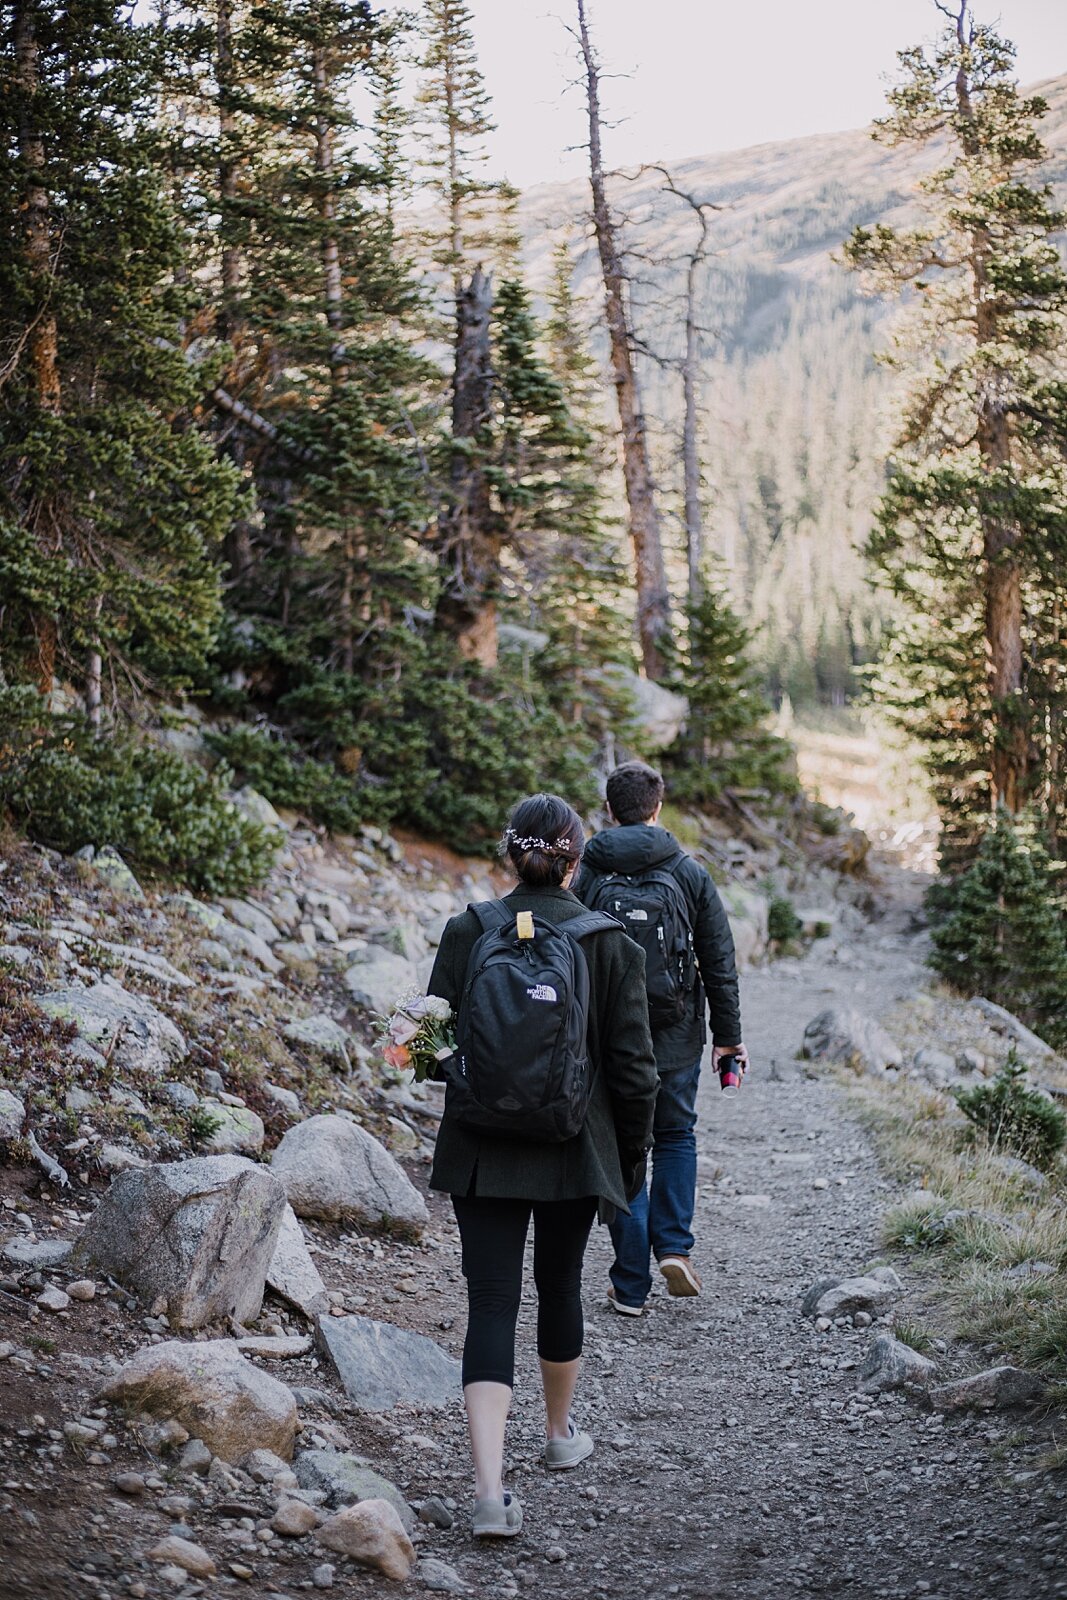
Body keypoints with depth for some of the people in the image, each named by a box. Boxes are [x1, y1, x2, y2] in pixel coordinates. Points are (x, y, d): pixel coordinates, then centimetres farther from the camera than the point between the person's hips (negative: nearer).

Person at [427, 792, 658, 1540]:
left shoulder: (467, 932, -5)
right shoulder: (611, 944, -7)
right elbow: (635, 1067, -5)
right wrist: (631, 1162, 8)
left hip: (482, 1150, 0)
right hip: (576, 1154, 0)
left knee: (492, 1304, 0)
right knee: (560, 1286, 21)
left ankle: (491, 1489, -12)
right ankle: (561, 1431, 43)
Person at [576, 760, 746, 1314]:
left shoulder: (589, 875, -4)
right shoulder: (690, 873, -2)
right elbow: (720, 963, 0)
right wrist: (727, 1034, 9)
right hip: (675, 1038, 1)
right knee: (675, 1136, 22)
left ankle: (631, 1285, 9)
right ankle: (674, 1245, 7)